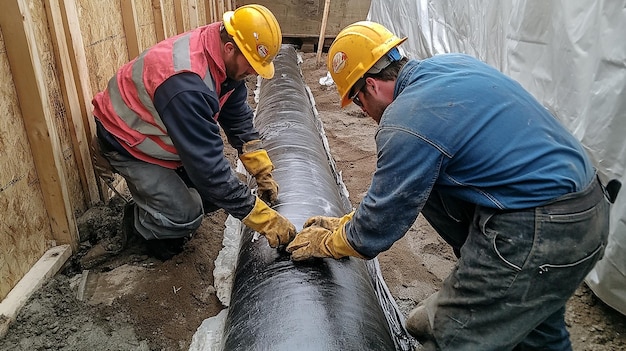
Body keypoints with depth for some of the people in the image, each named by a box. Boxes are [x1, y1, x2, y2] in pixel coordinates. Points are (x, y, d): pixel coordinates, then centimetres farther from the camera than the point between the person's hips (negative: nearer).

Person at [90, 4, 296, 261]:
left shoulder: (223, 59, -14)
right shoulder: (185, 84, -41)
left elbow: (238, 118, -3)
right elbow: (208, 166, -40)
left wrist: (263, 172, -9)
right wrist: (264, 219, -35)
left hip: (163, 132, 8)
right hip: (128, 141, -8)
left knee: (220, 187, -1)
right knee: (185, 215, -19)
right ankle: (138, 222, 13)